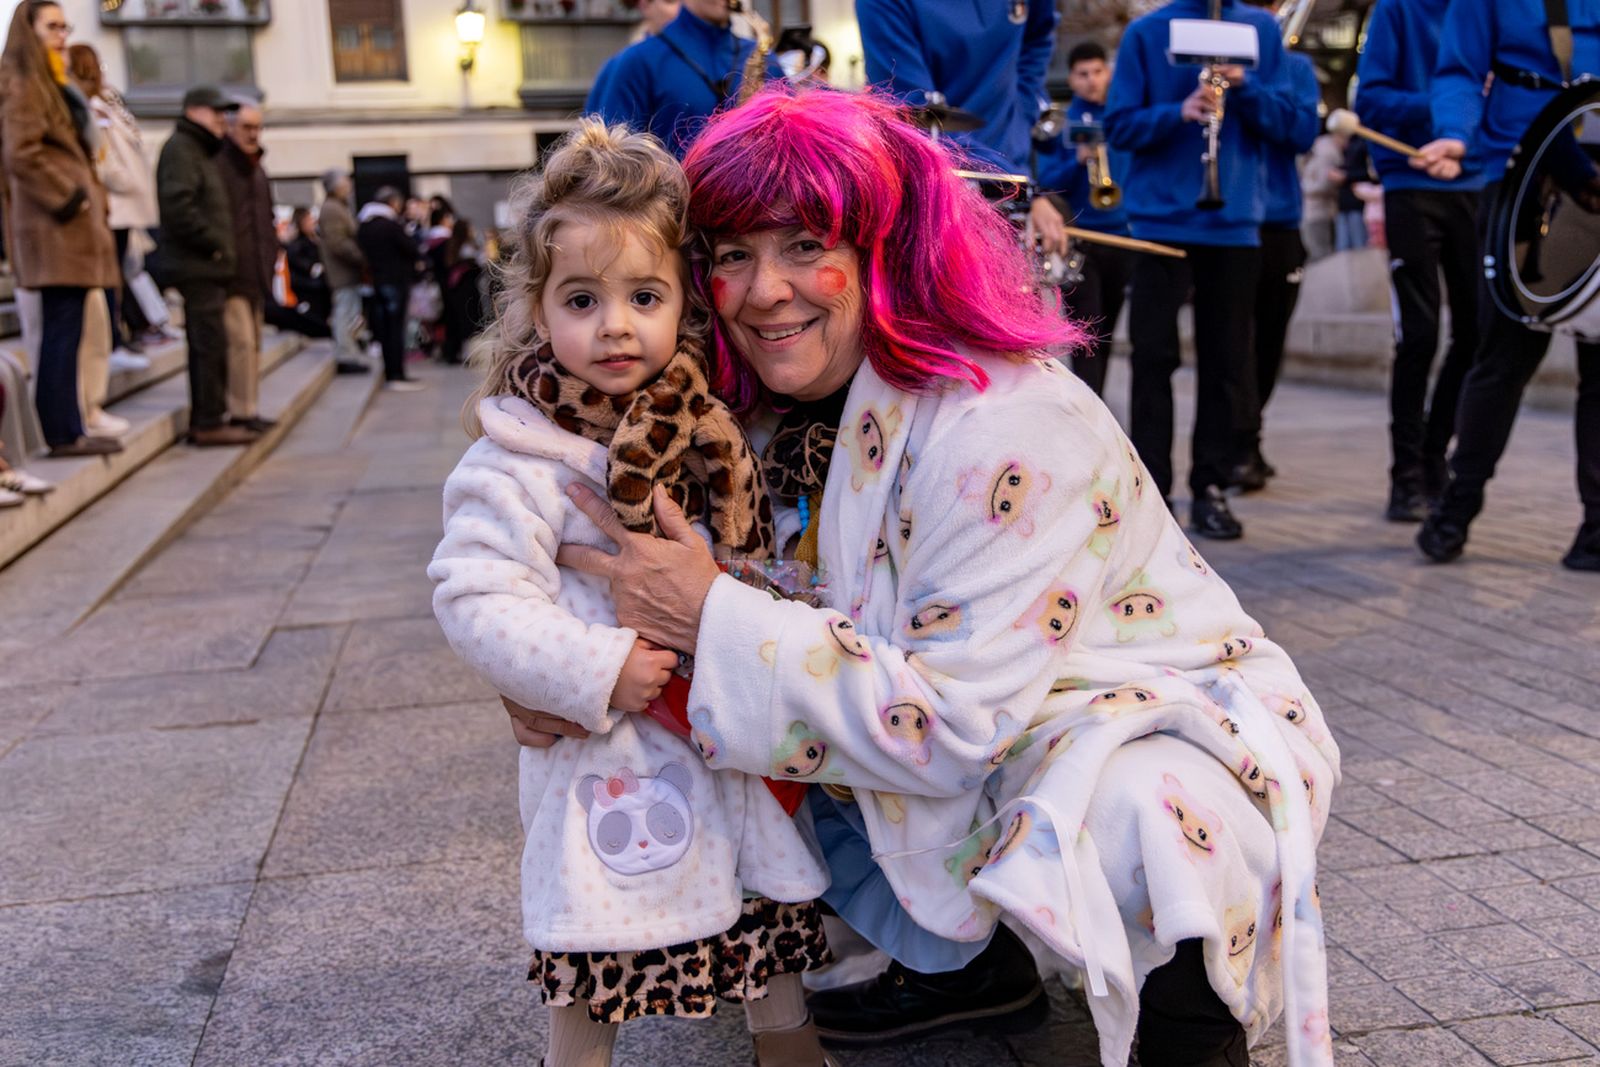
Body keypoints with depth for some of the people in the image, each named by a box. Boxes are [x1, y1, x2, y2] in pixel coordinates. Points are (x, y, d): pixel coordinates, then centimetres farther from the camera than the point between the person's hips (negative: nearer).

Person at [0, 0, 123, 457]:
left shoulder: (52, 85, 23)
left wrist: (91, 195, 15)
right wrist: (68, 198, -16)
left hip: (69, 224, 10)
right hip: (55, 226, -10)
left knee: (63, 330, 8)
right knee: (62, 329, -9)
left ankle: (64, 429, 11)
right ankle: (64, 432, -7)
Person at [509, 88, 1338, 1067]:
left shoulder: (1010, 426, -29)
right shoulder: (784, 419, -4)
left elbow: (952, 721, -31)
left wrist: (715, 616, -31)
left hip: (1177, 730, -7)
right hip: (968, 746, 8)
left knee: (1113, 827, -38)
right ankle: (960, 963, 18)